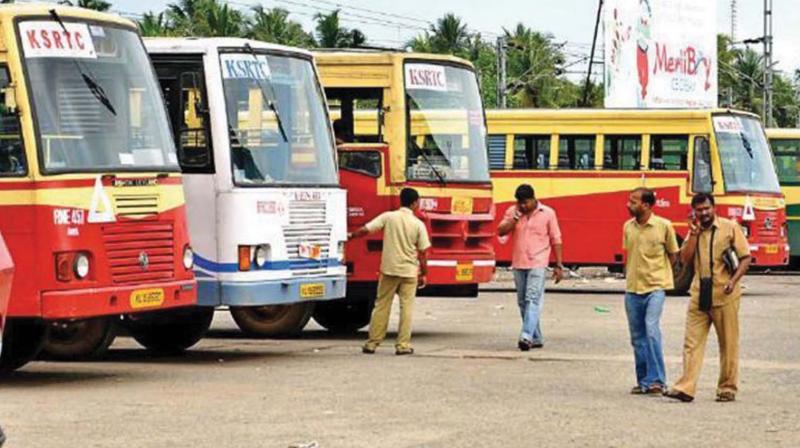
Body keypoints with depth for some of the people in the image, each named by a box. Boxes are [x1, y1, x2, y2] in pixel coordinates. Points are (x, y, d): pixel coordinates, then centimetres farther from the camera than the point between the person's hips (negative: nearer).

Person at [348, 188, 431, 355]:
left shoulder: (388, 217, -3)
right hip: (410, 271, -1)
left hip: (389, 269, 1)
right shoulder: (418, 224, -4)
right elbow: (422, 253, -2)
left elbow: (365, 230, -8)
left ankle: (372, 342, 9)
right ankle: (403, 344, 2)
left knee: (381, 306, 8)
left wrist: (350, 236, 8)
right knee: (406, 307, 5)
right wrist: (423, 274, 8)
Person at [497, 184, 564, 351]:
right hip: (518, 263, 5)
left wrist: (559, 266, 0)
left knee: (532, 299, -17)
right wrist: (515, 219, -13)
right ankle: (536, 338, 19)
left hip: (537, 263, -5)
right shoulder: (512, 212, 7)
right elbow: (501, 231, 0)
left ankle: (527, 336, -27)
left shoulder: (547, 213, -1)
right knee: (523, 302, 9)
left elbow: (556, 240, 3)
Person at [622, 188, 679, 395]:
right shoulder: (628, 227, 7)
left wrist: (656, 274, 2)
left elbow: (673, 255, 4)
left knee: (651, 329, -19)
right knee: (637, 336, 8)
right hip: (632, 288, 5)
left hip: (655, 287, -5)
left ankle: (657, 380, -15)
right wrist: (629, 275, 11)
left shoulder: (663, 226, -6)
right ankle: (643, 381, 16)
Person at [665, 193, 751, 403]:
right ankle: (686, 388, -5)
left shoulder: (730, 228, -1)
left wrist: (733, 281, -15)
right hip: (699, 295, 4)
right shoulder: (694, 231, 13)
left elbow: (746, 257, -2)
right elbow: (685, 259, 3)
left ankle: (728, 388, 11)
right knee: (692, 342, -2)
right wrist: (694, 234, -5)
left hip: (724, 296, -4)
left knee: (728, 344, 3)